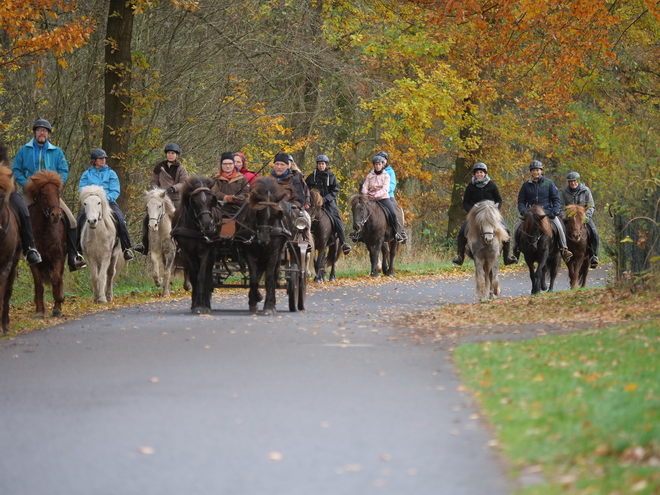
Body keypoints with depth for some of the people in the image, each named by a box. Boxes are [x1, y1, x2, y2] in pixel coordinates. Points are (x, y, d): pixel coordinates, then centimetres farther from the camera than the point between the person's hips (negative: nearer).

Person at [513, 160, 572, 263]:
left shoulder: (548, 183, 4)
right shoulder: (526, 185, 8)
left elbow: (556, 199, 6)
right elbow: (521, 201, 12)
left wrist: (555, 212, -11)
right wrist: (523, 211, -8)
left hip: (547, 212, -2)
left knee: (559, 226, -26)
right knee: (517, 228, -15)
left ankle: (564, 249, -19)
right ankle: (516, 250, -2)